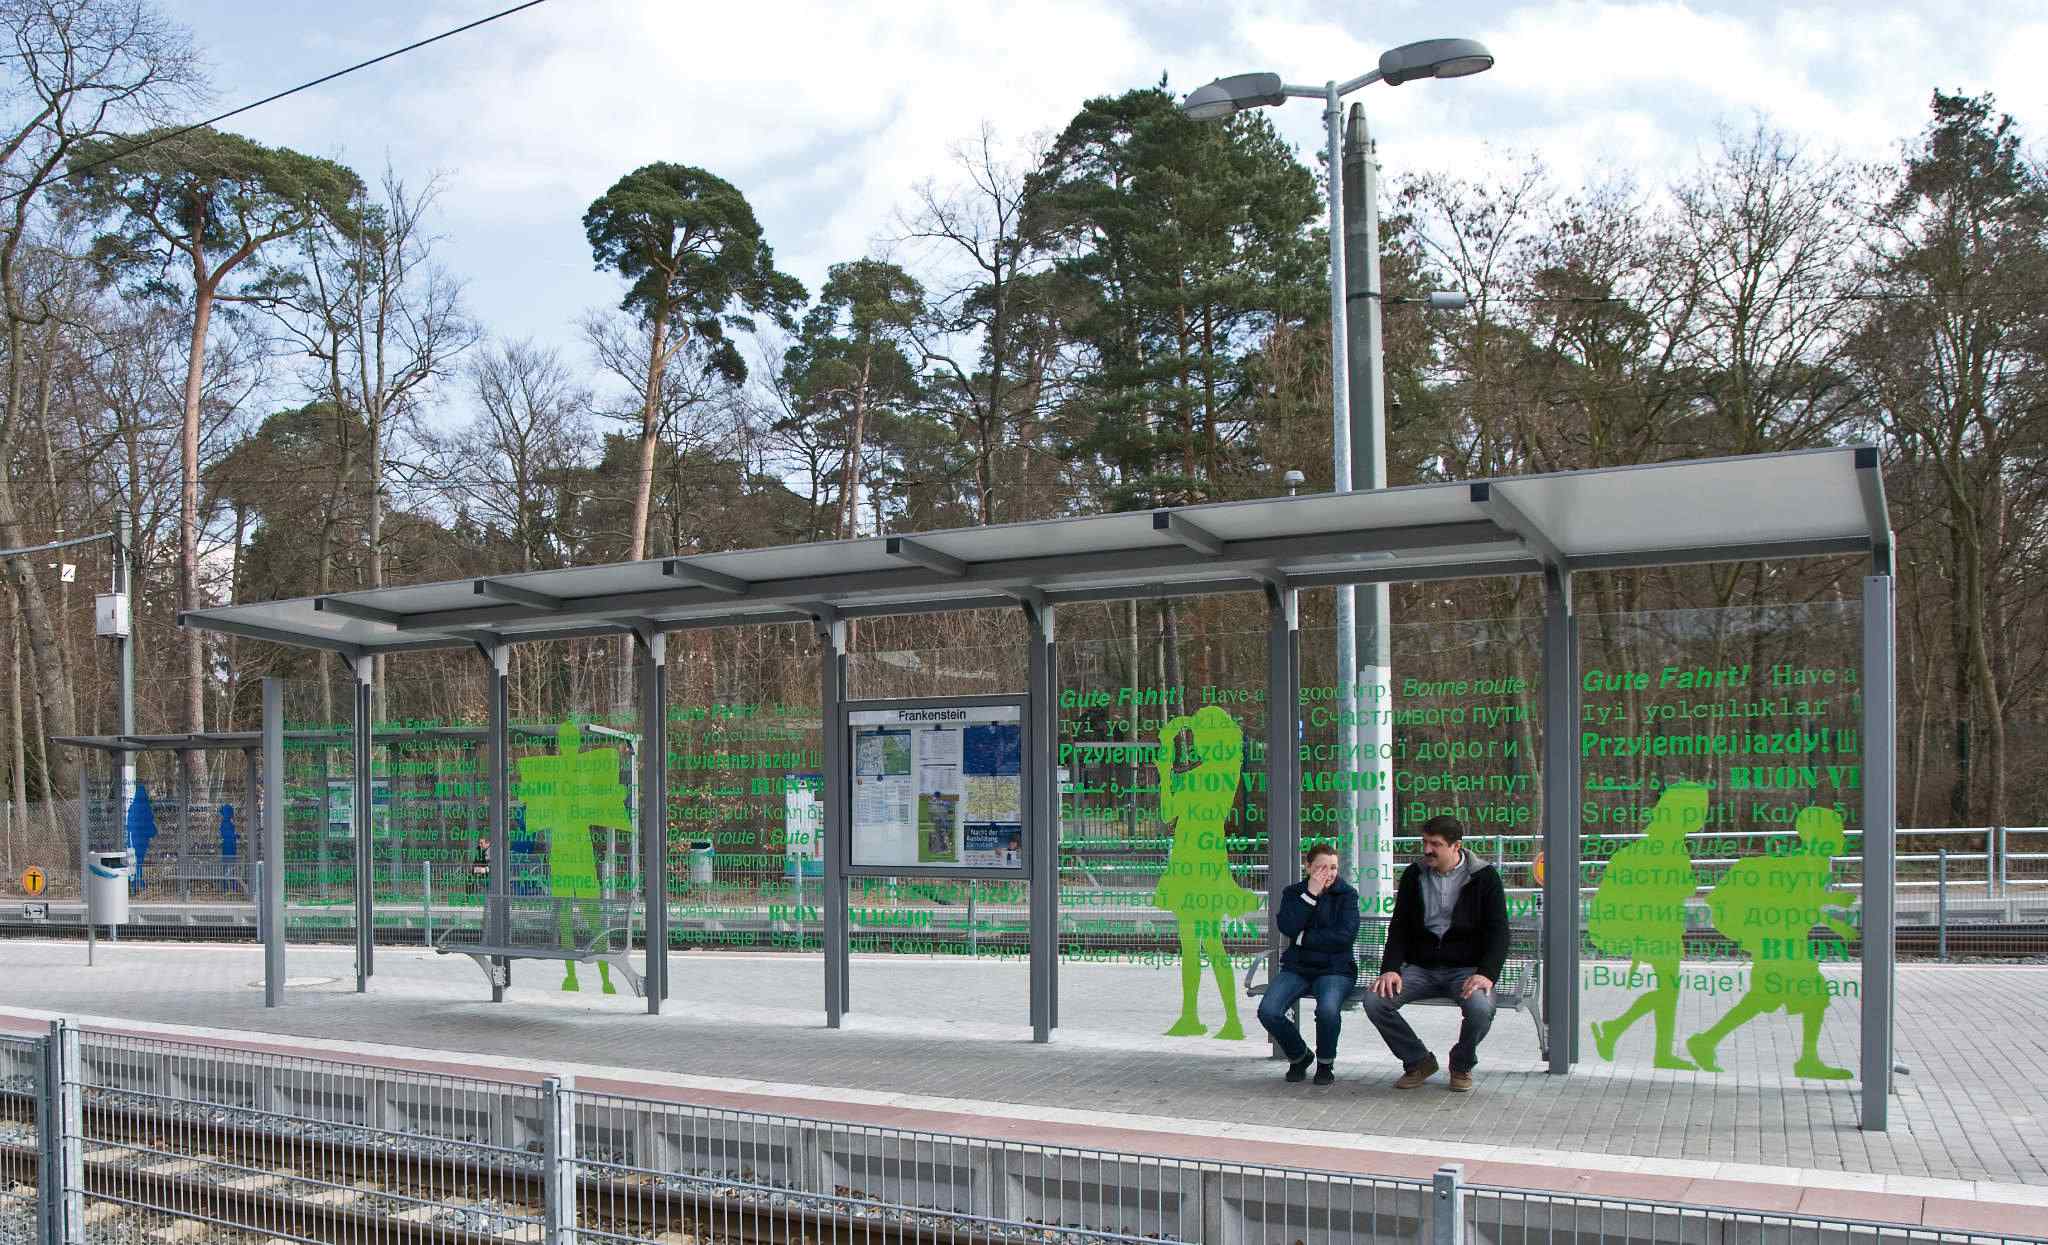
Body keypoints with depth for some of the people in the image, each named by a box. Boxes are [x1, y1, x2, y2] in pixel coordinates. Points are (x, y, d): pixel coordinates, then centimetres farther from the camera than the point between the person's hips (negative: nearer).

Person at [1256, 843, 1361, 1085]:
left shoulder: (1346, 894, 1)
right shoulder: (1293, 892, 9)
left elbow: (1345, 936, -12)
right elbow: (1287, 927, -10)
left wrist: (1303, 938, -8)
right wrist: (1310, 893, -14)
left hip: (1335, 968, -3)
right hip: (1296, 967, 3)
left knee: (1328, 1009, -35)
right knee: (1267, 1011, -22)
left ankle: (1325, 1063, -3)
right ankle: (1299, 1056, 9)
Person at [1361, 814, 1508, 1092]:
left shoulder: (1484, 876, -1)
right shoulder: (1414, 875, 8)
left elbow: (1498, 931, -5)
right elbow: (1399, 927, 9)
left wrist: (1486, 974, -21)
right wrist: (1390, 968, -8)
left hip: (1466, 969, -3)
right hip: (1421, 968, 3)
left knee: (1480, 1008, -35)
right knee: (1374, 1001, -21)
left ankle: (1462, 1064, 0)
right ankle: (1418, 1061, 4)